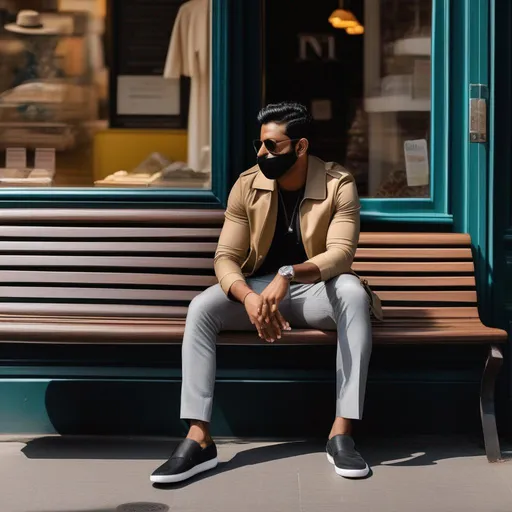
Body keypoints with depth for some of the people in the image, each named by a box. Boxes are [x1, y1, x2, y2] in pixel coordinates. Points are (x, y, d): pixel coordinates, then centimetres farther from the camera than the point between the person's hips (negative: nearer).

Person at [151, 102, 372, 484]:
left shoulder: (338, 184, -12)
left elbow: (342, 252, -24)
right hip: (257, 286, 2)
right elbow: (226, 257, -9)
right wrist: (249, 297, -32)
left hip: (314, 289, -2)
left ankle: (342, 434, -36)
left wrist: (288, 275, -43)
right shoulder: (247, 186, -5)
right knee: (201, 307, -26)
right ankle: (199, 440, -28)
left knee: (354, 293, -36)